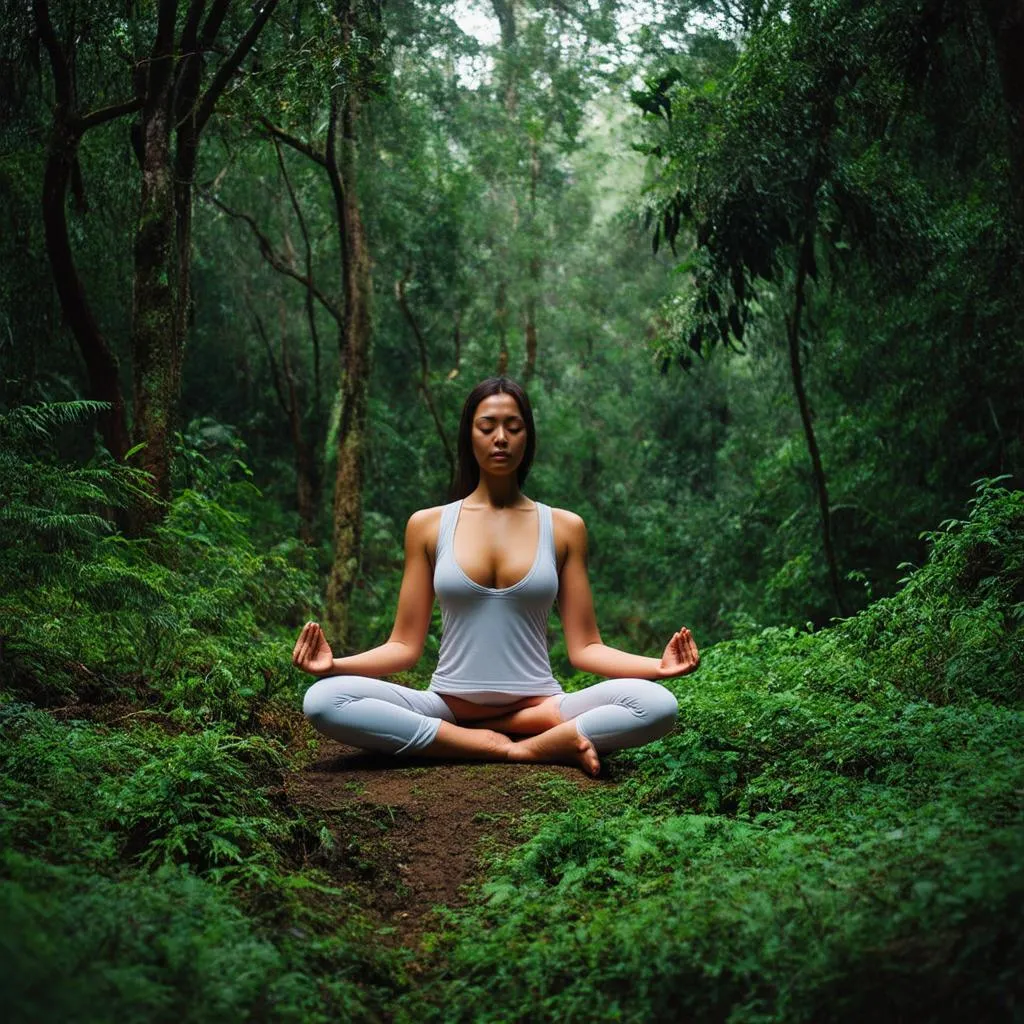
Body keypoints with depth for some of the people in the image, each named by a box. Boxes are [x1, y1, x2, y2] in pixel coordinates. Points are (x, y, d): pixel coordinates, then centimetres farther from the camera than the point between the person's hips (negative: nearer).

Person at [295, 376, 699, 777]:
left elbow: (585, 648, 4)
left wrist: (659, 666, -13)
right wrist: (334, 664, -13)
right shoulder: (427, 525, 7)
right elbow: (405, 646, 5)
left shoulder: (564, 527, 8)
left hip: (538, 706, -1)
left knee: (658, 704, -27)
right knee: (323, 699, -27)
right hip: (447, 708, 1)